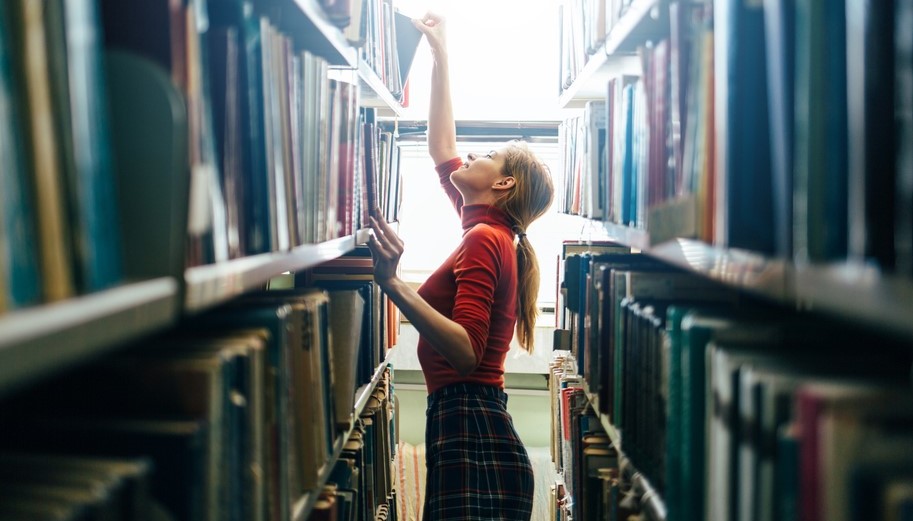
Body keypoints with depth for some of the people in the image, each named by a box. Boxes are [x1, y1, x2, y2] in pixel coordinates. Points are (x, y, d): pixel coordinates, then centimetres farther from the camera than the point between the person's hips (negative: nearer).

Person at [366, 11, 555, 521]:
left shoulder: (484, 240, -11)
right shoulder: (489, 230, 14)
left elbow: (466, 351, -24)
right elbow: (442, 150, 27)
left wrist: (393, 283, -31)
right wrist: (440, 55, 32)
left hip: (473, 440, -9)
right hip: (467, 429, 9)